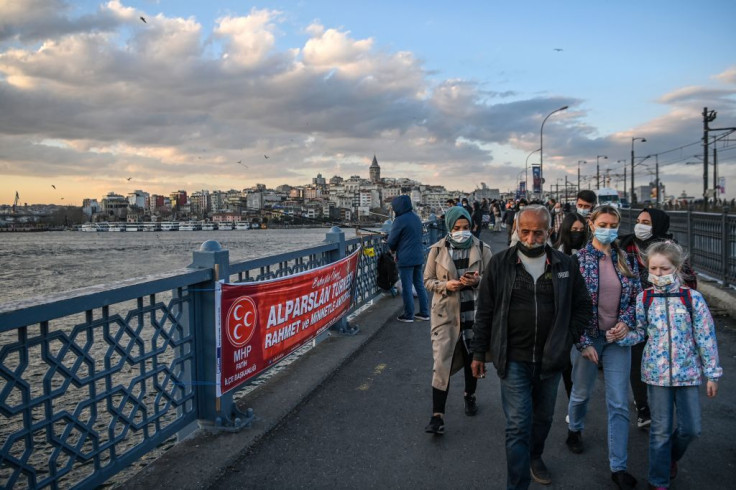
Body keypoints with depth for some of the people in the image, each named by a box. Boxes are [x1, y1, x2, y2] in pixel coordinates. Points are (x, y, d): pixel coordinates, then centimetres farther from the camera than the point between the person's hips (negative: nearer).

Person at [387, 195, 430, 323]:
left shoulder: (400, 220, -15)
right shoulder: (416, 218, 9)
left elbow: (391, 241, -9)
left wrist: (393, 250, 14)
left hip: (406, 259, -7)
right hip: (418, 257, 7)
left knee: (407, 287, 2)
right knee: (419, 285, 14)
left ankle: (408, 315, 10)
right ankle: (424, 313, 19)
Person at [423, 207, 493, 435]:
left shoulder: (482, 249, -3)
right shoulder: (437, 250, -3)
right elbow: (428, 280, 3)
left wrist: (477, 281, -17)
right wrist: (446, 285, -16)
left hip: (473, 312, 2)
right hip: (445, 313, -1)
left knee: (472, 359, 19)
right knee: (441, 363, -8)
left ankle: (470, 396, 45)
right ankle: (437, 416, -2)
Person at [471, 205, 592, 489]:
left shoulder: (566, 265, 0)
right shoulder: (500, 264, -5)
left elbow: (583, 306, 9)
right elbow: (484, 312, 0)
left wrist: (566, 339, -3)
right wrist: (478, 354, 1)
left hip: (550, 359, 3)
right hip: (513, 359, -3)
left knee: (543, 418, 21)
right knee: (518, 425, -3)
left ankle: (534, 457, 48)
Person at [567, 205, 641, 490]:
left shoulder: (626, 260, 2)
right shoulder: (578, 260, -9)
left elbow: (636, 297, 9)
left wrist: (626, 322, -10)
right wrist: (584, 342, -13)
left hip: (618, 339, 2)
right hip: (587, 337, -2)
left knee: (619, 404, 2)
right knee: (581, 393, 16)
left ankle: (618, 467, 12)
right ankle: (574, 430, 47)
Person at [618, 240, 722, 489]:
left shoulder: (692, 298, -7)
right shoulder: (643, 298, -3)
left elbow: (706, 337, -3)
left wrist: (712, 373, -1)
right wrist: (621, 337, -15)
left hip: (687, 372, 0)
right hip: (657, 372, 0)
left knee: (691, 428, 8)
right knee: (661, 430, 7)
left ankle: (671, 456, 41)